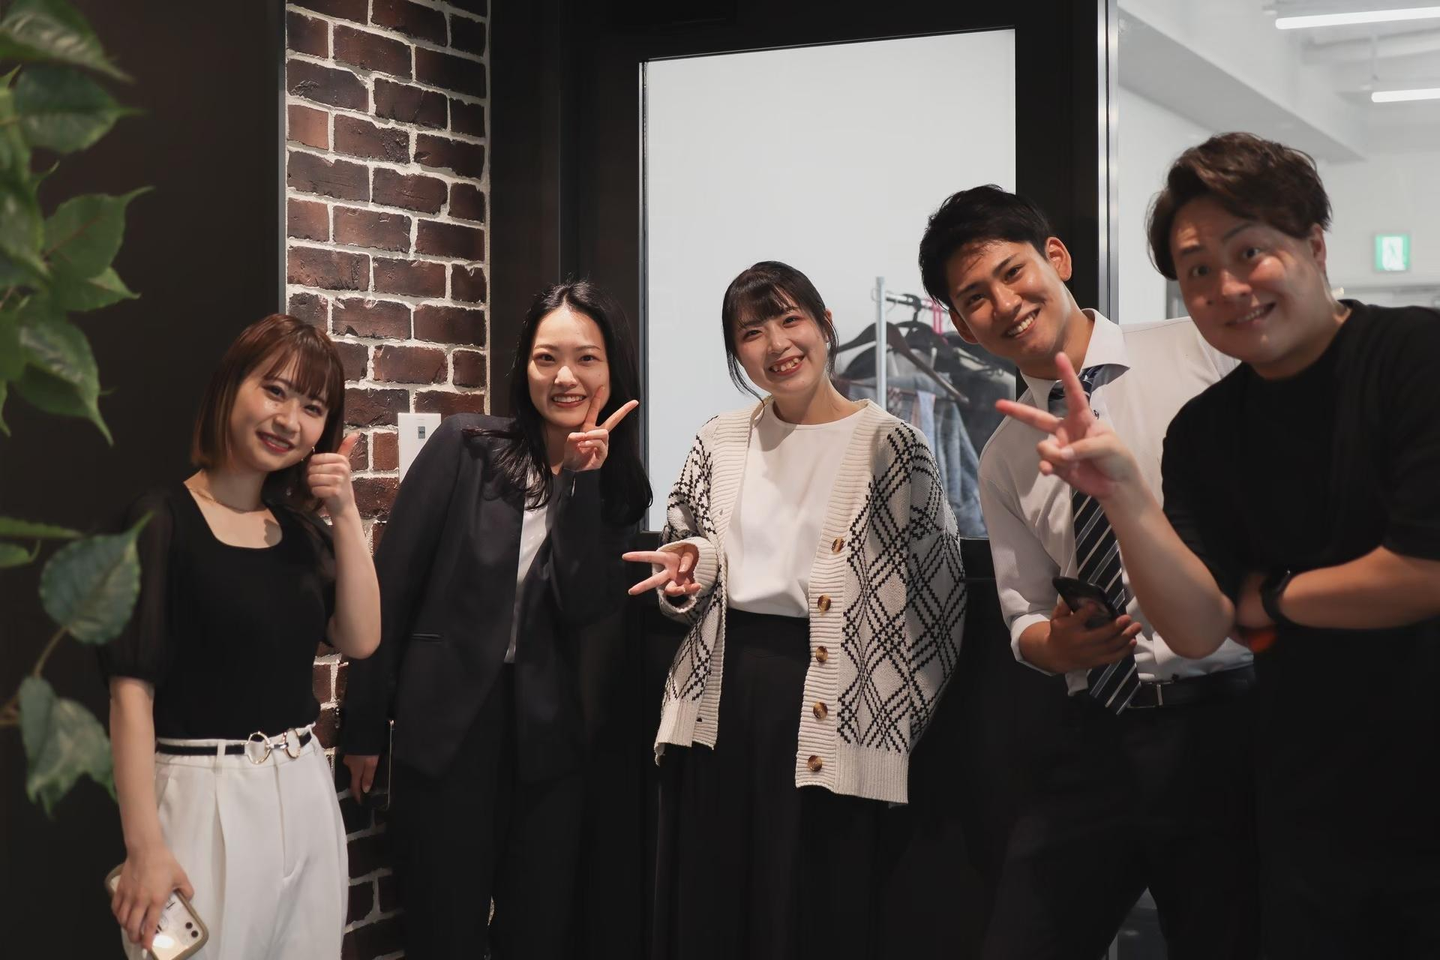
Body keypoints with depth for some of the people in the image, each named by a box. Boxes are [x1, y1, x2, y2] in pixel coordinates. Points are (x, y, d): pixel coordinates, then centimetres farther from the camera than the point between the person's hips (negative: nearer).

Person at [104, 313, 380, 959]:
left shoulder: (300, 528, 10)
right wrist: (145, 847, -18)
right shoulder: (163, 522, -9)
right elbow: (131, 689, -13)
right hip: (203, 800, -6)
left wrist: (345, 513, -7)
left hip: (304, 791, 6)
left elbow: (360, 640, 0)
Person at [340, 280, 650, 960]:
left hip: (548, 743, 3)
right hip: (445, 730, -2)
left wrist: (582, 481, -14)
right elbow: (394, 585, -3)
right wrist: (364, 725, -2)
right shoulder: (465, 447, -4)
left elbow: (582, 609, -9)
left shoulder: (618, 488, 5)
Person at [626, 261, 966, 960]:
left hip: (829, 710, -4)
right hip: (720, 699, 4)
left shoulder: (888, 445, -4)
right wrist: (683, 573, -3)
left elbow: (936, 594, -3)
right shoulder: (719, 443, 10)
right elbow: (682, 572, 21)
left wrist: (897, 726, -4)